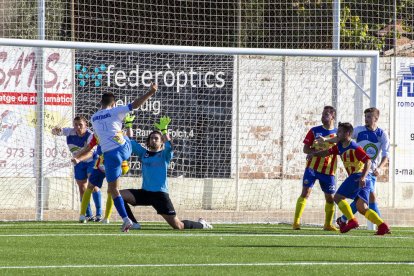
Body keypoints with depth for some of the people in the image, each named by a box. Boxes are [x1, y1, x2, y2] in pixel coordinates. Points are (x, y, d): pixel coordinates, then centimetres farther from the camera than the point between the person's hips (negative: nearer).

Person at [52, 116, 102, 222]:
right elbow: (55, 132, -6)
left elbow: (89, 153, -41)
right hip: (80, 164, 6)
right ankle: (88, 215, 16)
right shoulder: (70, 132, -14)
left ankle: (99, 214, -19)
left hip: (92, 161, -6)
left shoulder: (90, 136, -29)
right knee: (82, 188, 5)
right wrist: (56, 129, -32)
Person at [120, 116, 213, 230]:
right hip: (145, 192, 4)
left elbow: (169, 145, -20)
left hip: (160, 194, -4)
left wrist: (164, 130, -31)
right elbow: (130, 141, 11)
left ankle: (201, 224, 24)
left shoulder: (164, 155, 1)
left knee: (178, 226, -6)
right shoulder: (143, 153, 12)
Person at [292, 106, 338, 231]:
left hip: (328, 170, 2)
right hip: (312, 167, -2)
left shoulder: (338, 134, 4)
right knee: (305, 192, -13)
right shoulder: (314, 131, 2)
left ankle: (328, 224, 21)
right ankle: (296, 222, -11)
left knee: (330, 197, 4)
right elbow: (305, 149, -1)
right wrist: (318, 151, -18)